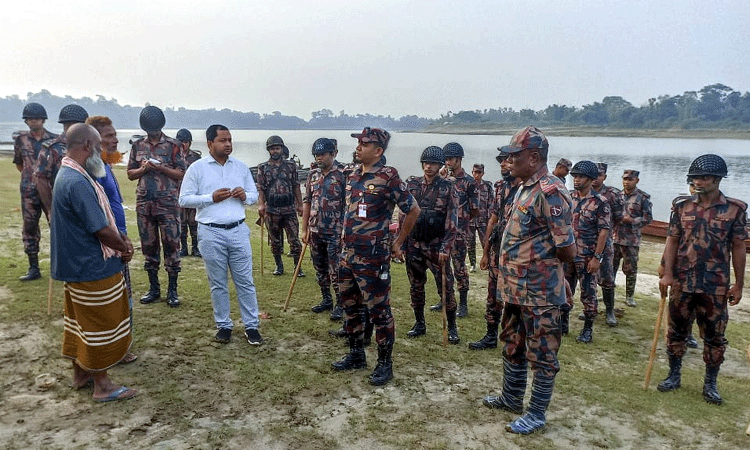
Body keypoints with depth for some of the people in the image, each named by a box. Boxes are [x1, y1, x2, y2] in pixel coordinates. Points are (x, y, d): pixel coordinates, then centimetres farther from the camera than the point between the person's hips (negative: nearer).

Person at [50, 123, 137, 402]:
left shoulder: (69, 175, 9)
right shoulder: (78, 183, -26)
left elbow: (102, 219, 13)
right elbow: (101, 230, -24)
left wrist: (121, 239, 2)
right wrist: (124, 247, -7)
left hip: (76, 264, 11)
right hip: (94, 267, -11)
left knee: (79, 319, 20)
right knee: (101, 325, 1)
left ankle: (80, 373, 35)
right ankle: (102, 386, 13)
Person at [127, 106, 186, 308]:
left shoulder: (173, 145, 0)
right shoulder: (138, 145, 11)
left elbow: (181, 174, -1)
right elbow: (130, 174, 12)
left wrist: (161, 168, -16)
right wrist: (143, 168, -8)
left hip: (168, 202, -3)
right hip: (144, 202, 4)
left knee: (171, 244, -4)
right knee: (148, 245, 9)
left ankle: (172, 290, 5)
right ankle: (154, 288, 20)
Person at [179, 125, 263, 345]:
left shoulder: (241, 166, 9)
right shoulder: (197, 168, 0)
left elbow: (254, 195, 15)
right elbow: (184, 199, -2)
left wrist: (245, 196, -8)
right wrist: (211, 198, -13)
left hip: (238, 230, 2)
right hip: (211, 233, -2)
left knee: (245, 281, 5)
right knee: (218, 283, 8)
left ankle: (251, 325, 14)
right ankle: (224, 325, 22)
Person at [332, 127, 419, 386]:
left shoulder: (388, 178, -13)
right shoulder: (353, 175, 10)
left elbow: (413, 211, -7)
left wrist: (397, 243, -2)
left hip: (373, 257, -8)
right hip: (348, 254, 8)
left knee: (379, 311, 2)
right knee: (350, 307, 17)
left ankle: (385, 364, 16)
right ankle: (356, 356, 33)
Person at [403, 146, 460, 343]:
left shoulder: (448, 188, -3)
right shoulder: (412, 185, 6)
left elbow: (452, 221, -7)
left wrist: (446, 247, -15)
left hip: (437, 246, -3)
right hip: (414, 244, 4)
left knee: (446, 286, 0)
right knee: (416, 286, 11)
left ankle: (451, 327, 13)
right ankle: (419, 324, 25)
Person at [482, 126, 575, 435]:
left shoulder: (550, 192, -21)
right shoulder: (525, 188, 10)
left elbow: (567, 251, -21)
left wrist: (541, 265, -3)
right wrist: (512, 271, 9)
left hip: (539, 293, -10)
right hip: (516, 288, 10)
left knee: (542, 356, 7)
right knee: (512, 346, 23)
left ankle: (536, 415, 22)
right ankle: (511, 398, 40)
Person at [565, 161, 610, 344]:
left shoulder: (600, 203, -9)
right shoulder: (568, 198, 5)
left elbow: (604, 231, -11)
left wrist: (597, 257, -15)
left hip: (587, 257, -5)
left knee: (588, 293, 5)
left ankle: (588, 329, 18)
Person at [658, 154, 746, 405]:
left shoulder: (735, 209, -4)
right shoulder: (682, 206, 0)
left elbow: (738, 248, 0)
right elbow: (672, 241, 1)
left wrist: (739, 284, 0)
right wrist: (667, 274, -8)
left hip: (716, 286, -1)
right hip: (682, 282, 2)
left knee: (714, 336, 8)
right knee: (676, 330, 11)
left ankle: (710, 384, 24)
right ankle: (674, 375, 27)